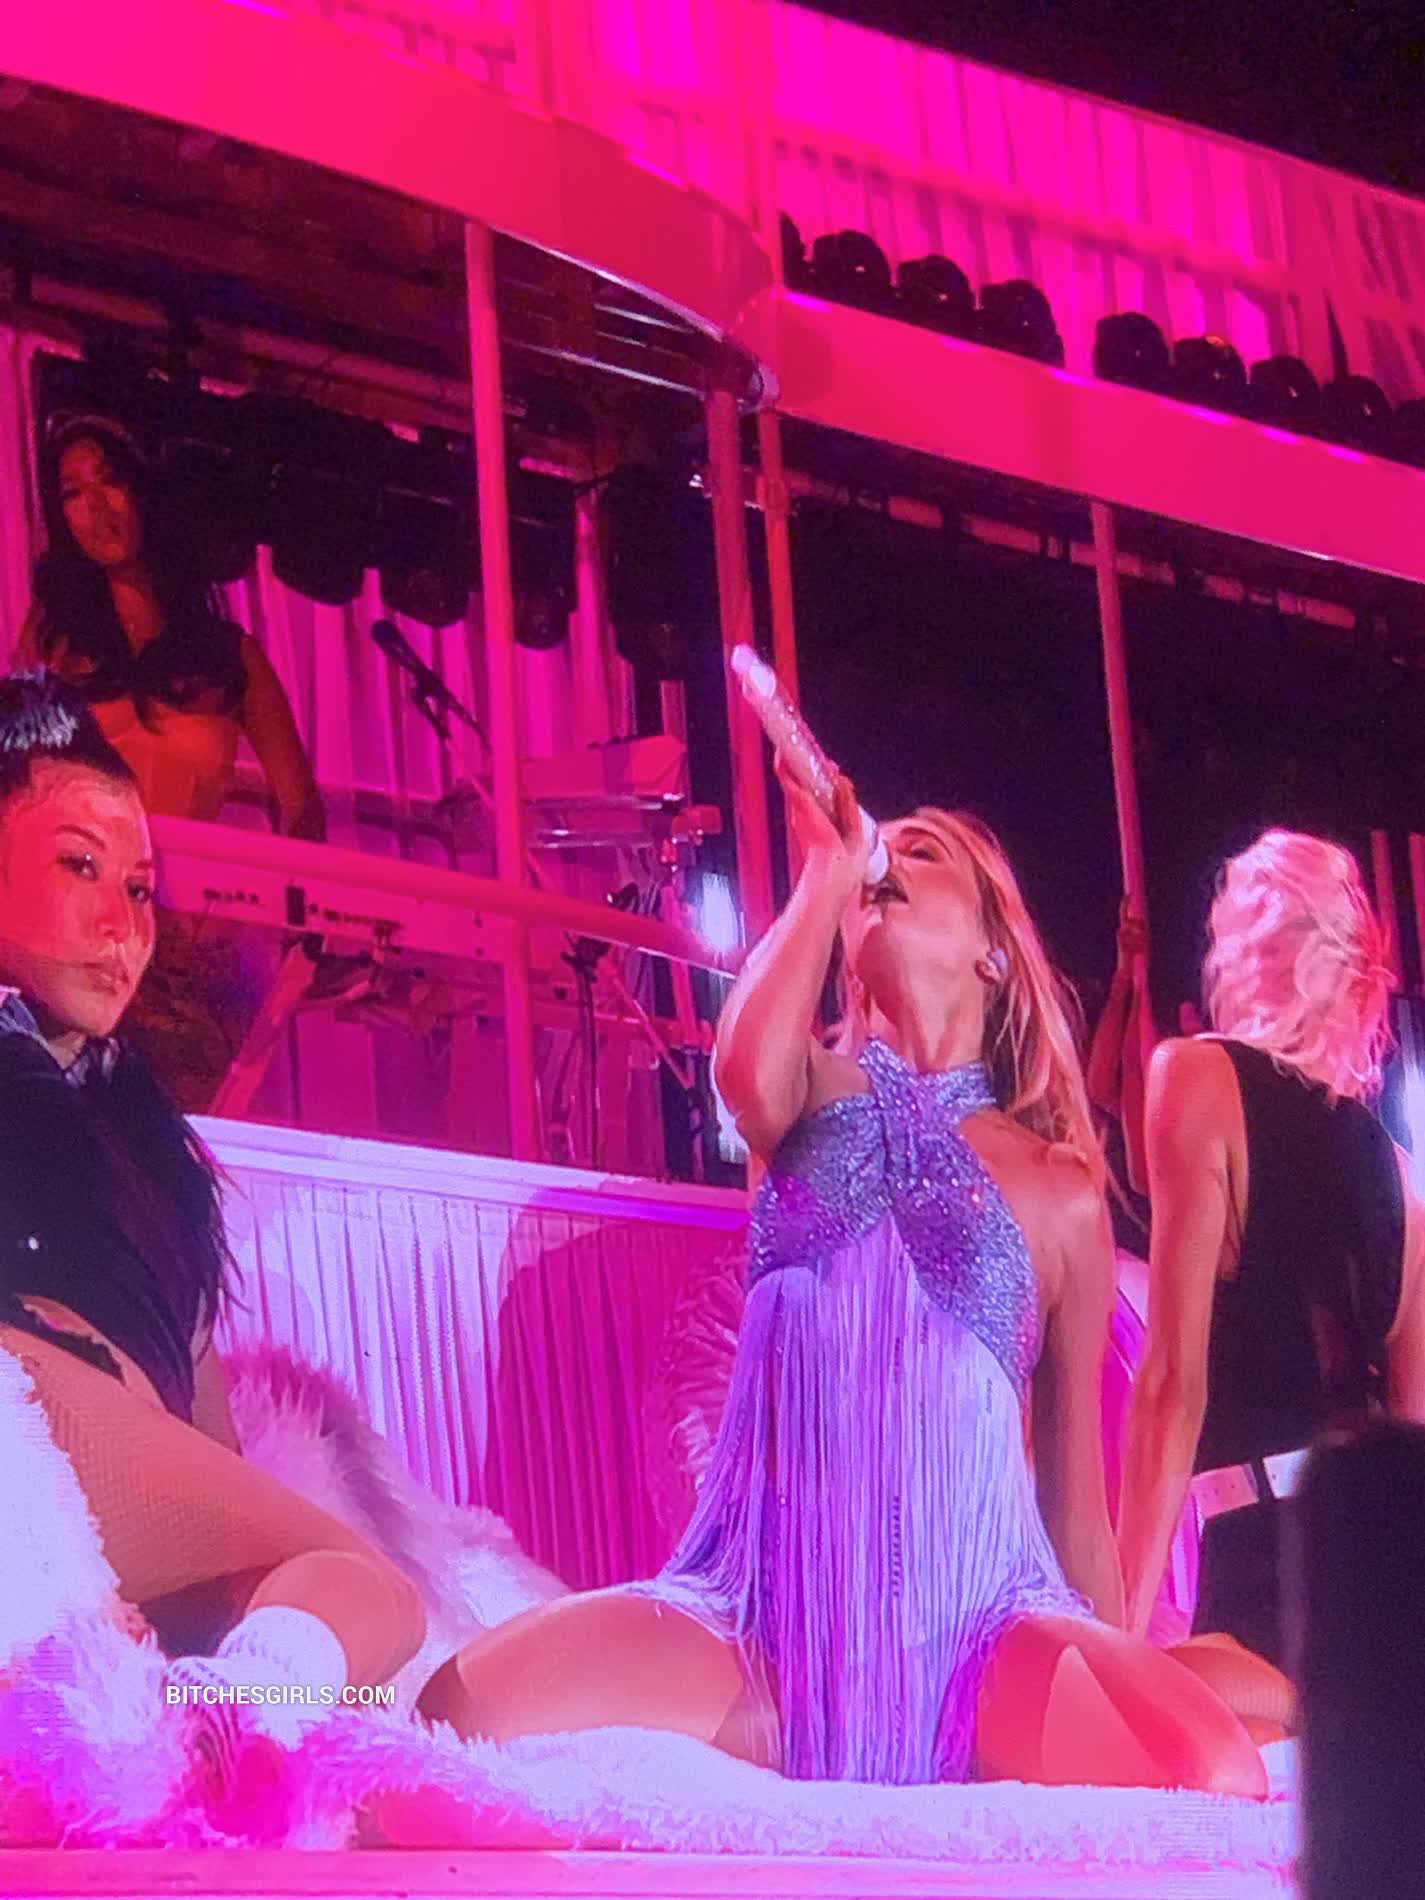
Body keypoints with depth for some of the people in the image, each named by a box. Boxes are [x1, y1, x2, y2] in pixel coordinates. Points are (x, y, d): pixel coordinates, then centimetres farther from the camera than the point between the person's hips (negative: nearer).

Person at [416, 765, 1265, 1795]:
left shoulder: (1061, 1194, 15)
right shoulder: (824, 1094, 17)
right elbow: (752, 1078, -10)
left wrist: (1117, 1683, 16)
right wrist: (832, 861, 0)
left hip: (980, 1626, 0)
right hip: (769, 1621, 0)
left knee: (1220, 1786, -32)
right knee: (464, 1712, -29)